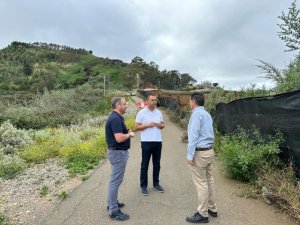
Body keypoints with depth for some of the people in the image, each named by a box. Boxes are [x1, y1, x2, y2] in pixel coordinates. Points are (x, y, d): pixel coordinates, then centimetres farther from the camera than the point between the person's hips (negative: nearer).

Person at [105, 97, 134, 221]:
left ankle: (112, 202, 35)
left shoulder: (116, 117, 10)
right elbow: (119, 138, -29)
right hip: (118, 153, -11)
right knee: (115, 181, -2)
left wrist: (127, 132, 7)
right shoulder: (115, 119, -23)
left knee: (114, 179, 21)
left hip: (117, 151, 11)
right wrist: (129, 134, -11)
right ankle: (113, 211, 10)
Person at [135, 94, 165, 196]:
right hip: (146, 142, -5)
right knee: (145, 165, 5)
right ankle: (143, 186, 18)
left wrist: (160, 125, -8)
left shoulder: (158, 112, 9)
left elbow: (162, 125, 15)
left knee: (157, 164, 14)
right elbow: (137, 127, -7)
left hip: (158, 142, 5)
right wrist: (148, 125, -18)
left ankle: (156, 183, 29)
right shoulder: (141, 113, -5)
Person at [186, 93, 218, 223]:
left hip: (199, 153, -10)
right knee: (208, 180, 18)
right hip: (209, 151, 10)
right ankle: (212, 209, 32)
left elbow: (193, 136, -20)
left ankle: (202, 214, 13)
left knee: (201, 184, 0)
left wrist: (190, 155, -17)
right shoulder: (207, 114, 14)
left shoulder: (197, 114, -16)